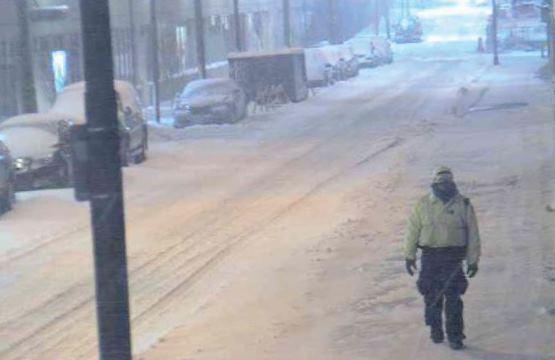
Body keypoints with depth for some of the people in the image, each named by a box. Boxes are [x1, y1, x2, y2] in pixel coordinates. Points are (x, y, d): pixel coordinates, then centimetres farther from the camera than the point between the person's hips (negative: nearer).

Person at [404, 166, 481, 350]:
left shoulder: (463, 205, -1)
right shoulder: (423, 204, 2)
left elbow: (473, 235, 2)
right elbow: (412, 230, 7)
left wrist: (473, 260, 0)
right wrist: (409, 256, 5)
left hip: (453, 256, -2)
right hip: (430, 256, 2)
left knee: (453, 297, -8)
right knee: (432, 295, 6)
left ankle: (455, 335, -2)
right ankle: (435, 328, 25)